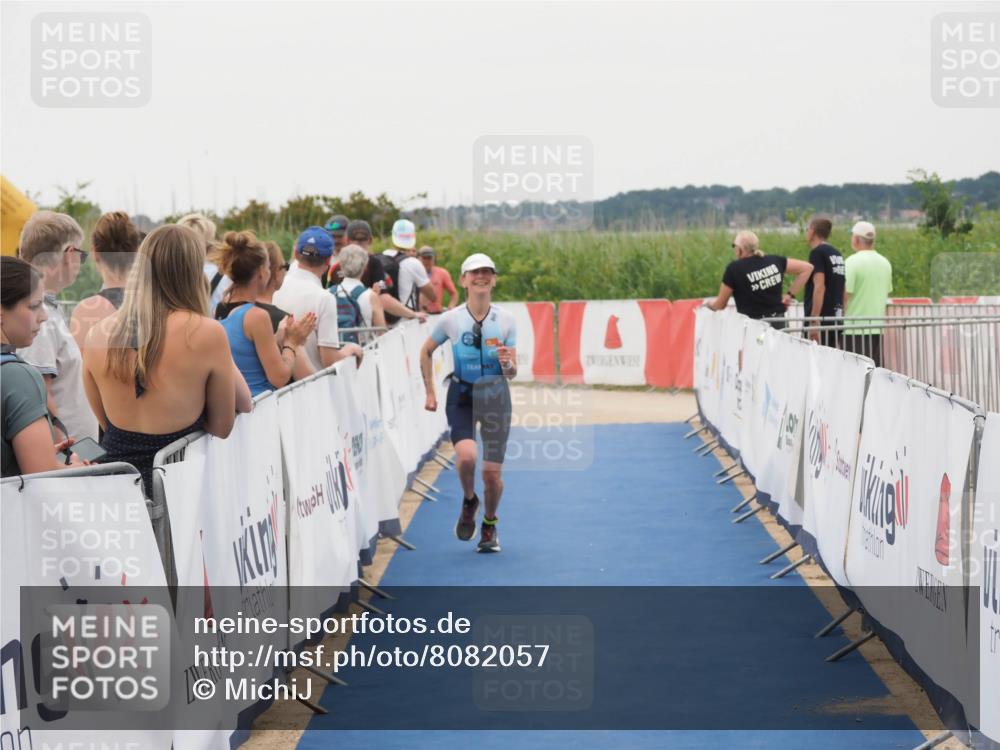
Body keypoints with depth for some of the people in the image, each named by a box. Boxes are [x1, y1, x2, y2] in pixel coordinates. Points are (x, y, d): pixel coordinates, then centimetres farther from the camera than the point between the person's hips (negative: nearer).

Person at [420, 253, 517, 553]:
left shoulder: (505, 319, -3)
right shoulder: (451, 319, -5)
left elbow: (512, 372, 0)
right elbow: (426, 352, 11)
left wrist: (507, 364, -23)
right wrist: (430, 392, 8)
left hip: (495, 395, 1)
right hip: (461, 395, -1)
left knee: (492, 472, -2)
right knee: (467, 455, -26)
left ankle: (490, 525, 26)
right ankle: (469, 501, 7)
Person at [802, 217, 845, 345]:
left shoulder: (817, 252, -8)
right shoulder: (837, 254, 15)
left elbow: (819, 287, -18)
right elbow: (843, 290, 18)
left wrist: (814, 320, -21)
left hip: (822, 317, -8)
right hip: (836, 318, 8)